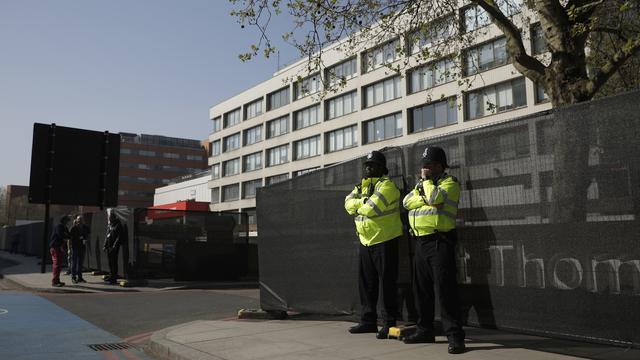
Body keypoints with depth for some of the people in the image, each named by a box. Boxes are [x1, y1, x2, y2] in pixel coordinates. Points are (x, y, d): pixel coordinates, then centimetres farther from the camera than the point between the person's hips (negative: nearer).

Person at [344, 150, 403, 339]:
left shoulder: (386, 185, -10)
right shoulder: (362, 185, 17)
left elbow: (371, 209, -23)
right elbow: (348, 203, 2)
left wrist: (358, 205, -3)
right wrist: (363, 201, -15)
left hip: (384, 240, -8)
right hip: (366, 241, 8)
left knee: (387, 282, -2)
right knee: (366, 282, 13)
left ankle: (390, 323, 6)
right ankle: (368, 321, 23)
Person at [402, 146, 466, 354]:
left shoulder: (449, 182, -3)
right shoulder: (422, 183, 20)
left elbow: (435, 197, -22)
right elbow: (407, 202, 4)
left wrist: (426, 180, -8)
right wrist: (424, 198, -12)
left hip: (440, 242, -8)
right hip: (421, 242, 8)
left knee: (445, 289, -11)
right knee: (422, 288, 12)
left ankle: (455, 335, -8)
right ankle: (425, 330, 22)